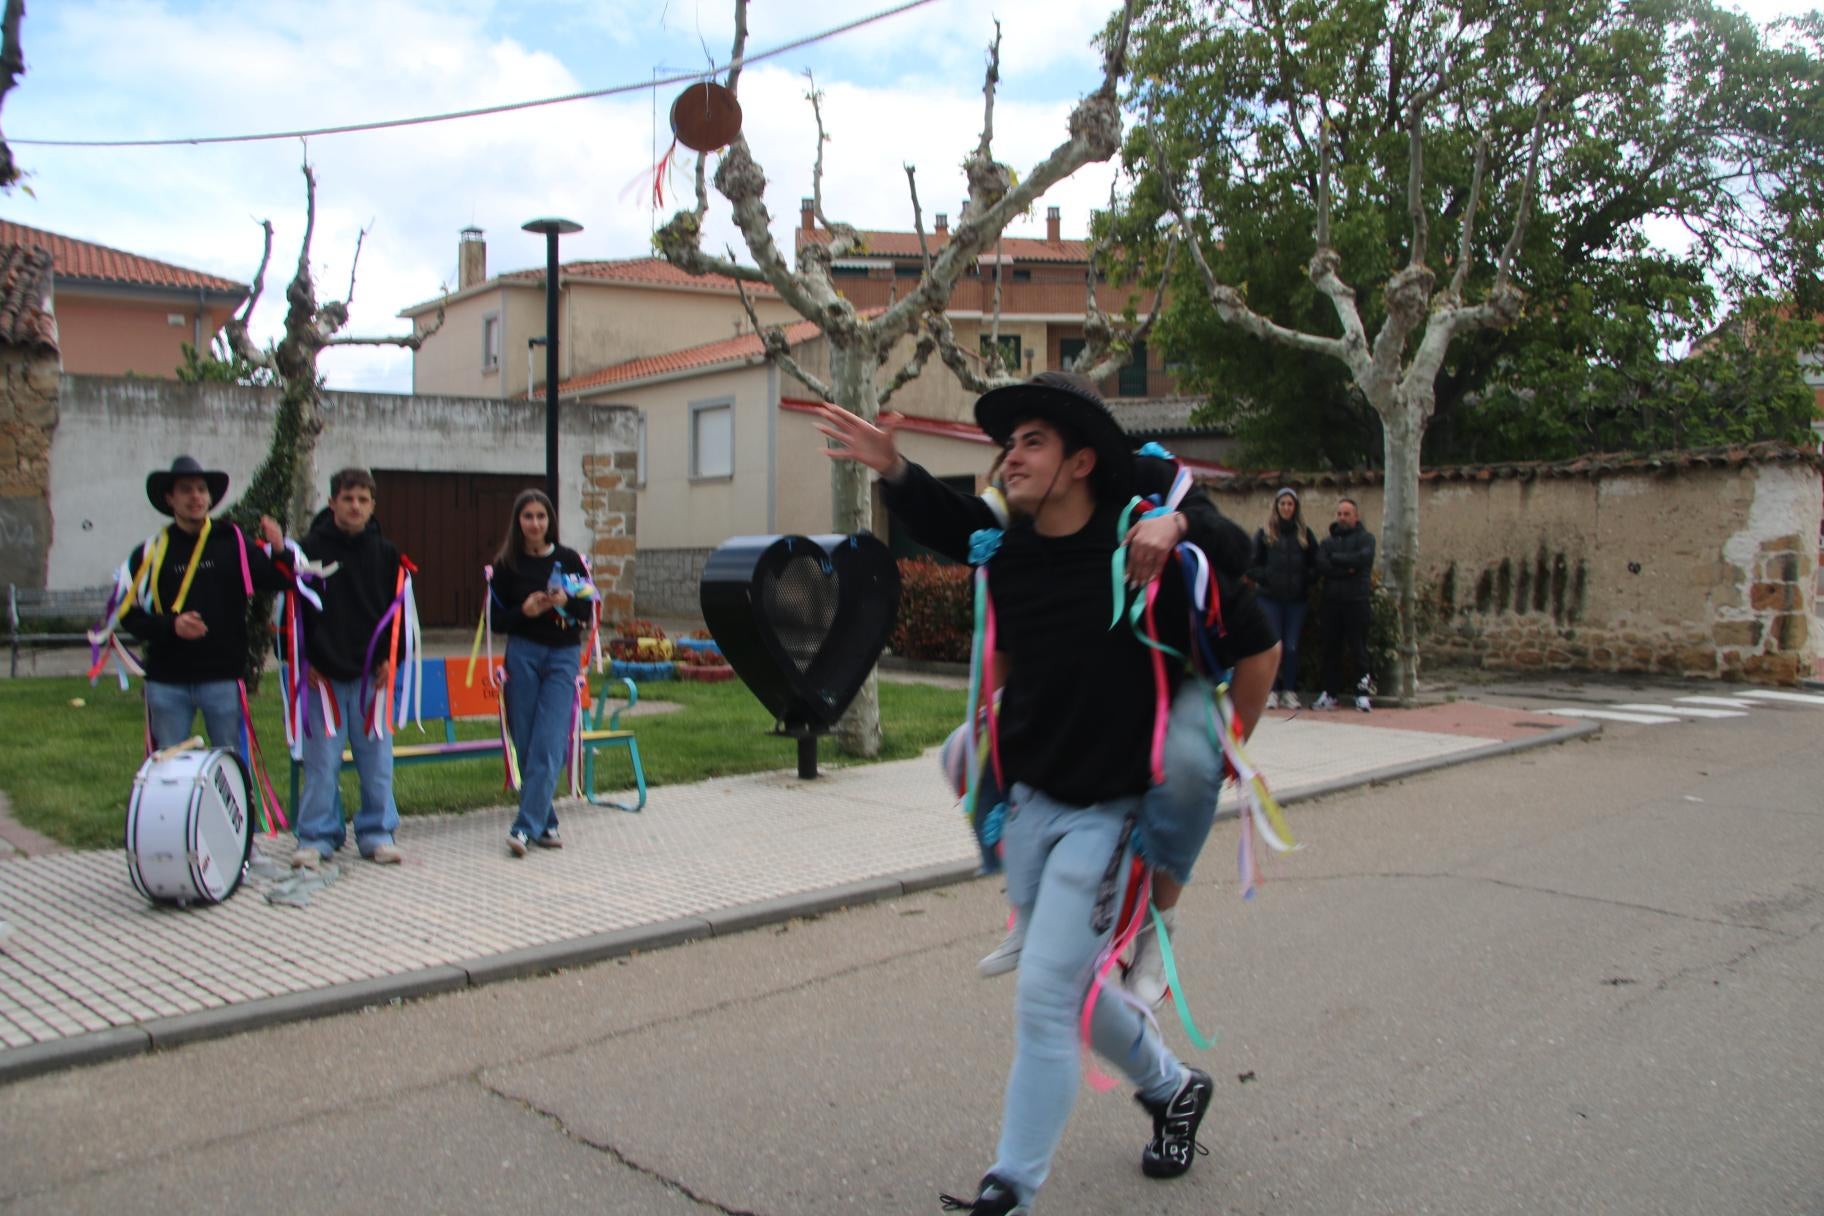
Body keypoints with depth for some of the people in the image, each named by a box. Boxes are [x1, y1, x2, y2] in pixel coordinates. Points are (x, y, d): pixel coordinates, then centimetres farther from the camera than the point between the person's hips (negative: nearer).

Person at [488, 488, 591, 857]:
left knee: (548, 746, -10)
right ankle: (545, 823, 15)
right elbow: (497, 619, 5)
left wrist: (566, 602, -13)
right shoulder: (506, 564, 4)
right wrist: (524, 611, -13)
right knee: (527, 743, 3)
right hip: (522, 655, 1)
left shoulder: (569, 560, 3)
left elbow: (589, 613, 6)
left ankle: (526, 827, -9)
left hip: (563, 655, -1)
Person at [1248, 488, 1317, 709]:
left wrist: (1305, 581, -4)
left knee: (1292, 647, 3)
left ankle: (1289, 691, 10)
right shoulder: (1265, 534, 3)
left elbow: (1316, 563, 10)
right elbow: (1251, 564, 3)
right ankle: (1272, 691, 3)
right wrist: (1265, 578, -11)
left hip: (1297, 599, 1)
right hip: (1270, 598, -1)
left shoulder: (1304, 534, 7)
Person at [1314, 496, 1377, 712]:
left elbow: (1362, 558, -14)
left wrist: (1336, 558, -3)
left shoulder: (1365, 538, 7)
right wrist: (1347, 569, -12)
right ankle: (1330, 693, 10)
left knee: (1358, 647, -4)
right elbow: (1321, 565, -2)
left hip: (1356, 602, -3)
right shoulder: (1328, 541, 17)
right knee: (1331, 649, 4)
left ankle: (1364, 691, 1)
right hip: (1332, 601, 4)